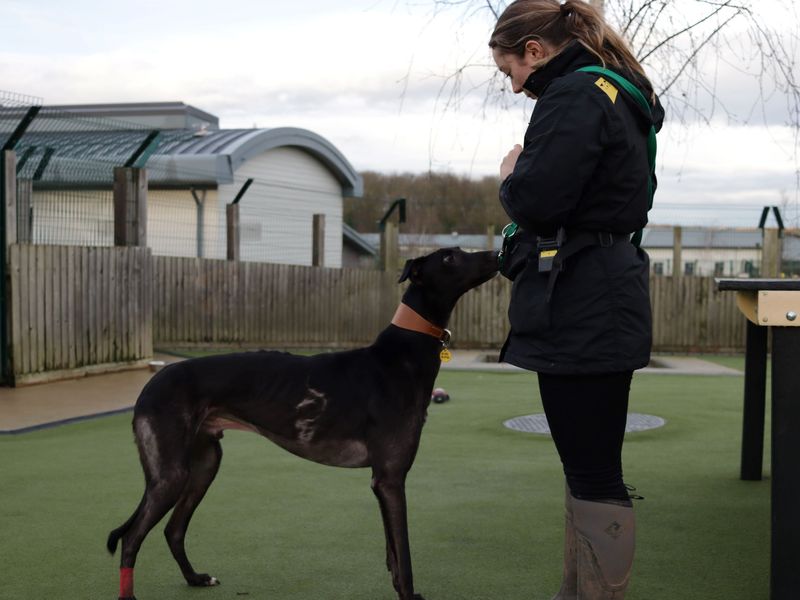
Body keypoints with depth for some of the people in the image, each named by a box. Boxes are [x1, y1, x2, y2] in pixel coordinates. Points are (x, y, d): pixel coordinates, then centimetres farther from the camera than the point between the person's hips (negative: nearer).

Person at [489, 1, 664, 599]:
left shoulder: (575, 97, -12)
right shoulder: (614, 95, 19)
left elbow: (535, 201, -22)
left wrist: (510, 174, -3)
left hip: (584, 312, -11)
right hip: (598, 305, 11)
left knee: (595, 474, -5)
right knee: (588, 466, 17)